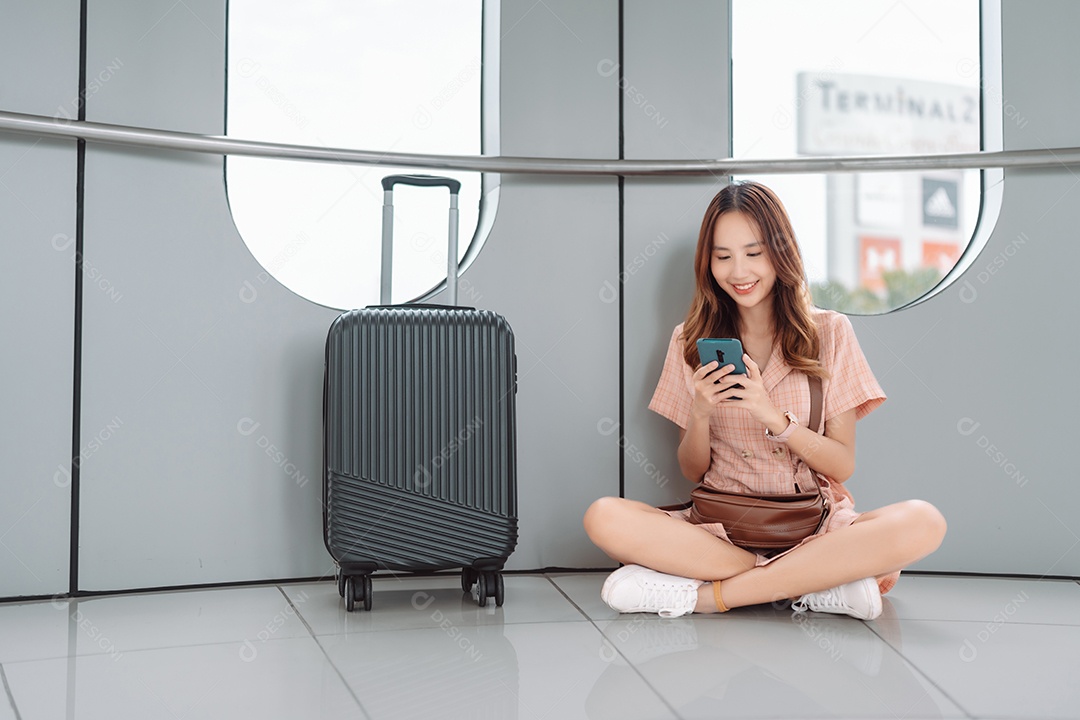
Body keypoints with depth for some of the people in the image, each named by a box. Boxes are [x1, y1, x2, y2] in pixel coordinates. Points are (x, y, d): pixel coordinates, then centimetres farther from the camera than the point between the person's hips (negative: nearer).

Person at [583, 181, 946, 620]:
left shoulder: (828, 332, 5)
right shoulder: (691, 341, 8)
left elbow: (843, 465, 1)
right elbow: (692, 473, 9)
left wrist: (771, 414, -15)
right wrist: (701, 414, -12)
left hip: (812, 525, -1)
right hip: (721, 525, 1)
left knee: (923, 522, -31)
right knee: (603, 518, -28)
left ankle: (708, 593, -25)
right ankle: (818, 580, -22)